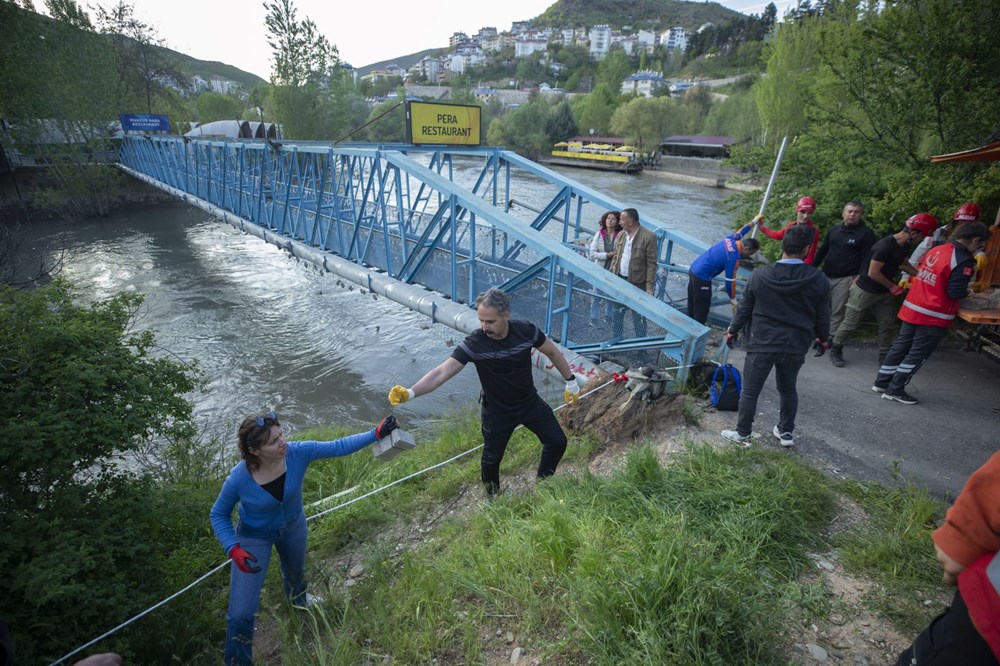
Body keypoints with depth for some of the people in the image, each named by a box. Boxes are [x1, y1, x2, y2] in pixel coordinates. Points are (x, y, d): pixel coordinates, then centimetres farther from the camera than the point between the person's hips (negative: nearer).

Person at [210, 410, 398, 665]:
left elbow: (339, 446, -25)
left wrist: (377, 433, -34)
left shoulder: (297, 453, -32)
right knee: (240, 614, -5)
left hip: (292, 526, 3)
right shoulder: (238, 479, -35)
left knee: (296, 570, 34)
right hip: (254, 538, -3)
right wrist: (234, 549, -29)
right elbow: (219, 515, -17)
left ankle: (297, 598, 71)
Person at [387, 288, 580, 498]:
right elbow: (441, 372, -36)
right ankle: (493, 498, 44)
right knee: (492, 459, 12)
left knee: (557, 442, 11)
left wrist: (570, 381, 5)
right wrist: (410, 392, -51)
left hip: (530, 402, 3)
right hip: (496, 410, -2)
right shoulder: (474, 344, -30)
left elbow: (552, 352, -4)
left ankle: (543, 483, 41)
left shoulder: (526, 330, -22)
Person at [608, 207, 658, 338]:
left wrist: (649, 286, -16)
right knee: (617, 313, 16)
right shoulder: (621, 235, 5)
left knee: (638, 316, 5)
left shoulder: (648, 237, -14)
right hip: (619, 280, 6)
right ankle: (617, 339, 32)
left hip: (637, 283, -6)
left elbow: (651, 264, -14)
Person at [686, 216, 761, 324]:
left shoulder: (730, 239, 2)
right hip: (702, 278, -9)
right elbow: (730, 281, -13)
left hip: (693, 269, 9)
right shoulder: (734, 258, -19)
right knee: (701, 311, 3)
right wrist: (733, 300, 0)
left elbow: (740, 232, 26)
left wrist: (754, 222, 40)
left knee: (692, 307, 19)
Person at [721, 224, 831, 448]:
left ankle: (742, 434, 21)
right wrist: (822, 338, 24)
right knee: (788, 389, 24)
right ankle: (786, 432, 35)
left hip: (762, 344, -2)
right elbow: (822, 315, 5)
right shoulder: (819, 280, -7)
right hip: (796, 346, 3)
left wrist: (732, 330, 15)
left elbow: (744, 308, -1)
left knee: (750, 391, 10)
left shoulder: (760, 276, -11)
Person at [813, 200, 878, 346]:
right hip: (825, 276, 5)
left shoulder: (866, 233, -3)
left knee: (837, 313, -6)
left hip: (846, 279, -5)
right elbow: (822, 250, 18)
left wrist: (858, 278, -16)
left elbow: (867, 259, -7)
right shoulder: (834, 229, 11)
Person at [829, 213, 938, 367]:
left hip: (884, 292, 8)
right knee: (850, 323, 3)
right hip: (865, 290, -8)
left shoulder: (905, 245, 0)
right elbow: (873, 273, -25)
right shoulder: (885, 246, -28)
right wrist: (892, 286, -13)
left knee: (887, 324, 10)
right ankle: (836, 349, 18)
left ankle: (884, 354, 21)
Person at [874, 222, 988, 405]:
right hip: (933, 317, -7)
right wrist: (967, 291, 0)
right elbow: (956, 291, -20)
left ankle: (882, 382, 23)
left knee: (900, 347, 15)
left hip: (912, 309, 7)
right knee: (918, 354, 4)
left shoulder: (937, 249, 6)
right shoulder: (963, 261, -17)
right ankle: (895, 390, 8)